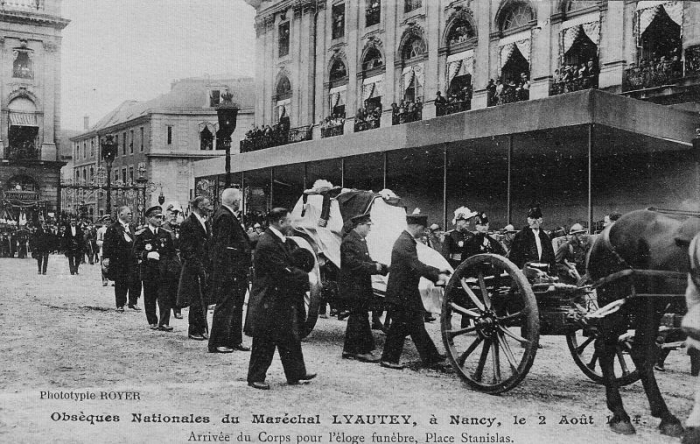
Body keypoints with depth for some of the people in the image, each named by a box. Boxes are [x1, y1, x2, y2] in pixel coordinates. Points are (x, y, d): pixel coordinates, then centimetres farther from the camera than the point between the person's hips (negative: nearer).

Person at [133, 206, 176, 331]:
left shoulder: (166, 234, 10)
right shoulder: (141, 234, 1)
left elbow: (172, 252, 16)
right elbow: (136, 251, -1)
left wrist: (166, 260, 1)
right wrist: (147, 255, -16)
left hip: (163, 270, 2)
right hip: (148, 271, -1)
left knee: (164, 297, -6)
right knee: (149, 298, 5)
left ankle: (164, 323, -6)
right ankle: (153, 322, 17)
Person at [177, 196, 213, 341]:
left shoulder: (206, 223, 16)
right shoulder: (188, 224, -9)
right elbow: (185, 249, -12)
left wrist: (209, 266, 11)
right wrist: (197, 266, -17)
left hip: (205, 268, 7)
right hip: (194, 269, -7)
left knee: (204, 300, 9)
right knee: (196, 301, -4)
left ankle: (201, 329, 16)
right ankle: (194, 330, 5)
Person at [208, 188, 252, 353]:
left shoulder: (227, 215, 15)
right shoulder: (224, 216, -16)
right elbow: (223, 247, -22)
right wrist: (228, 272, -24)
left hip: (236, 271, 11)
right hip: (228, 271, -11)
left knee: (236, 307, 16)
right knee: (225, 307, -4)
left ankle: (234, 340, 25)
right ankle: (217, 343, 2)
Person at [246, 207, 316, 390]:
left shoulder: (281, 241, 12)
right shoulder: (267, 244, -21)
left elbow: (288, 265, 14)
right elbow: (283, 272, -24)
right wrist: (307, 277, -17)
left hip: (284, 300, 10)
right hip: (268, 301, -10)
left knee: (291, 339, 13)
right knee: (264, 342, 0)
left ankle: (296, 374, 22)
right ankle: (256, 378, 12)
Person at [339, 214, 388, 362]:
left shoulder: (361, 240, 17)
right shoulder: (349, 241, -15)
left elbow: (366, 261, 19)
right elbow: (353, 264, -23)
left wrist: (384, 267, 7)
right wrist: (374, 267, -19)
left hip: (361, 287, 10)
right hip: (353, 287, -10)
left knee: (356, 318, 13)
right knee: (360, 318, -7)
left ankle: (349, 350, 20)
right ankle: (363, 351, -1)